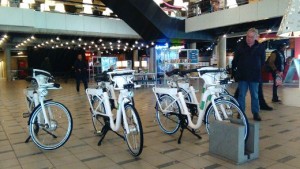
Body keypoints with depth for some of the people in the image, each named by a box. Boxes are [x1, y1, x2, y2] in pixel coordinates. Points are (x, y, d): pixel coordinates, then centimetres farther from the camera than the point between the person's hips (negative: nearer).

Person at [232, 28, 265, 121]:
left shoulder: (260, 48, 0)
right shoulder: (240, 46, 0)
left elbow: (262, 61, 10)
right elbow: (235, 60, 5)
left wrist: (257, 70, 8)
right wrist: (233, 68, 3)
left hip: (254, 76, 0)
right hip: (242, 76, 0)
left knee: (255, 95, 8)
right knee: (241, 95, 5)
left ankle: (256, 113, 18)